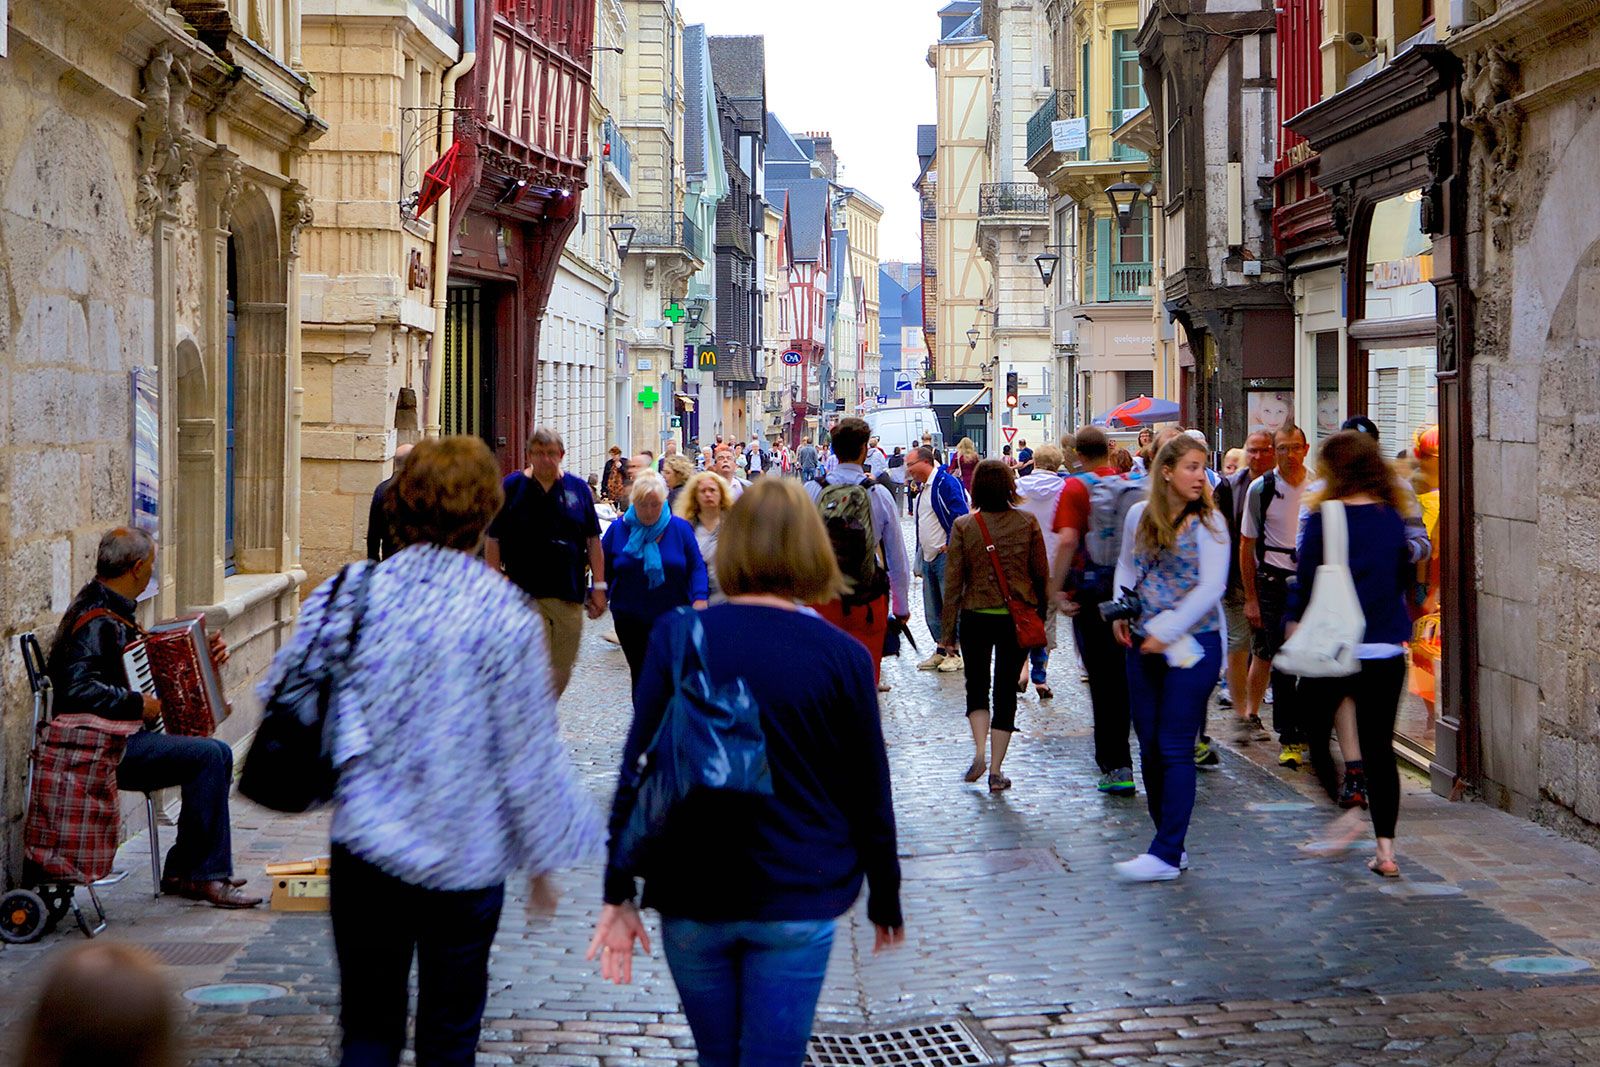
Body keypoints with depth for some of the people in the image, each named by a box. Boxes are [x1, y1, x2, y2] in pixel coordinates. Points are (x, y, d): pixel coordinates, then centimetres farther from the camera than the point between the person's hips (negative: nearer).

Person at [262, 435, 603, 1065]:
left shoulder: (346, 594, -3)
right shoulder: (506, 615, -11)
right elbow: (529, 749, -7)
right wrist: (543, 857, 5)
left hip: (365, 847, 2)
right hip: (466, 856, -2)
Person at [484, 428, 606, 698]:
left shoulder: (578, 488, 7)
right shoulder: (511, 487, 0)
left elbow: (593, 541, 11)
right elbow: (493, 541, 1)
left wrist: (598, 586, 6)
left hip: (569, 595, 3)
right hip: (525, 595, -3)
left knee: (562, 670, 9)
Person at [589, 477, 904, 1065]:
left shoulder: (676, 638, -5)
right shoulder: (843, 657, -6)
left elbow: (636, 772, -6)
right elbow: (870, 793, -1)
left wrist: (618, 893, 0)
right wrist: (885, 901, 11)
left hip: (691, 894, 2)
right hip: (797, 901, -1)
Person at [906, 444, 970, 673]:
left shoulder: (946, 483, -14)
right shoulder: (923, 488, 16)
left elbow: (960, 515, -20)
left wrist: (949, 545, -17)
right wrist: (920, 561, 19)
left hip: (946, 557, -10)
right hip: (929, 557, 10)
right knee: (932, 610, 12)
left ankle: (955, 652, 5)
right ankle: (941, 651, 21)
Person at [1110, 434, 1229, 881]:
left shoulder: (1208, 523, -6)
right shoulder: (1139, 515, 6)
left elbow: (1210, 588, -13)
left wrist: (1166, 632, -17)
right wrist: (1121, 612, 3)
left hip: (1192, 645, -5)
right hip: (1142, 646, 5)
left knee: (1175, 749, -6)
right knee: (1150, 748, 9)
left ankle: (1166, 853, -3)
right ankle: (1170, 842, 21)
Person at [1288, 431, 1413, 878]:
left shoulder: (1322, 520, -10)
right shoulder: (1393, 519, 3)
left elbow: (1305, 583, -7)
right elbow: (1405, 576, 14)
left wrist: (1295, 624, 8)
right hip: (1386, 650, 4)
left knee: (1316, 736, 15)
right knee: (1379, 747, 8)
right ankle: (1385, 847, 5)